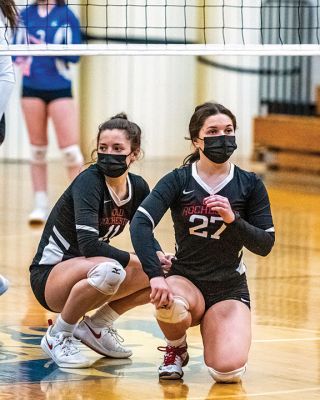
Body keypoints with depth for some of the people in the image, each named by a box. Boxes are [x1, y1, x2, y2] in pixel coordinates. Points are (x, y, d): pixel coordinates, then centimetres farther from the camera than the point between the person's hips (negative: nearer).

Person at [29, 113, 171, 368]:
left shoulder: (138, 187, 0)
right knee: (109, 269, -38)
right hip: (49, 276, -7)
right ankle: (58, 336, -14)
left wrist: (158, 255, -11)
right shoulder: (89, 181, -20)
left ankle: (97, 325, 6)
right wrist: (136, 261, -28)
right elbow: (89, 244, -30)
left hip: (87, 275, 7)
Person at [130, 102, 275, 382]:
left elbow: (265, 244, -3)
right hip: (185, 280, -1)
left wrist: (233, 219, -22)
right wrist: (156, 276, -35)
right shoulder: (178, 181, -6)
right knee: (168, 302, -39)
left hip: (230, 288, 1)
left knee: (228, 370, -24)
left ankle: (211, 332, 16)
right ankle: (177, 349, -1)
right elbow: (141, 224, -20)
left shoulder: (250, 185, -1)